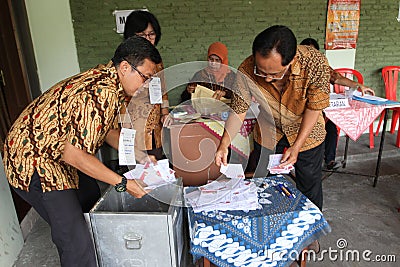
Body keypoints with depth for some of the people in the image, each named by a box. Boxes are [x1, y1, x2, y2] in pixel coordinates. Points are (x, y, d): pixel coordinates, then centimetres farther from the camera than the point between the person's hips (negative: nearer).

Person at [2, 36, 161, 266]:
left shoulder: (107, 79, 1)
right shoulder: (102, 93, -31)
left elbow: (108, 129, 11)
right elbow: (73, 154, -31)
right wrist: (122, 183, -24)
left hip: (56, 151, 10)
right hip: (33, 161, -10)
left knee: (90, 199, 26)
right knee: (76, 242, -10)